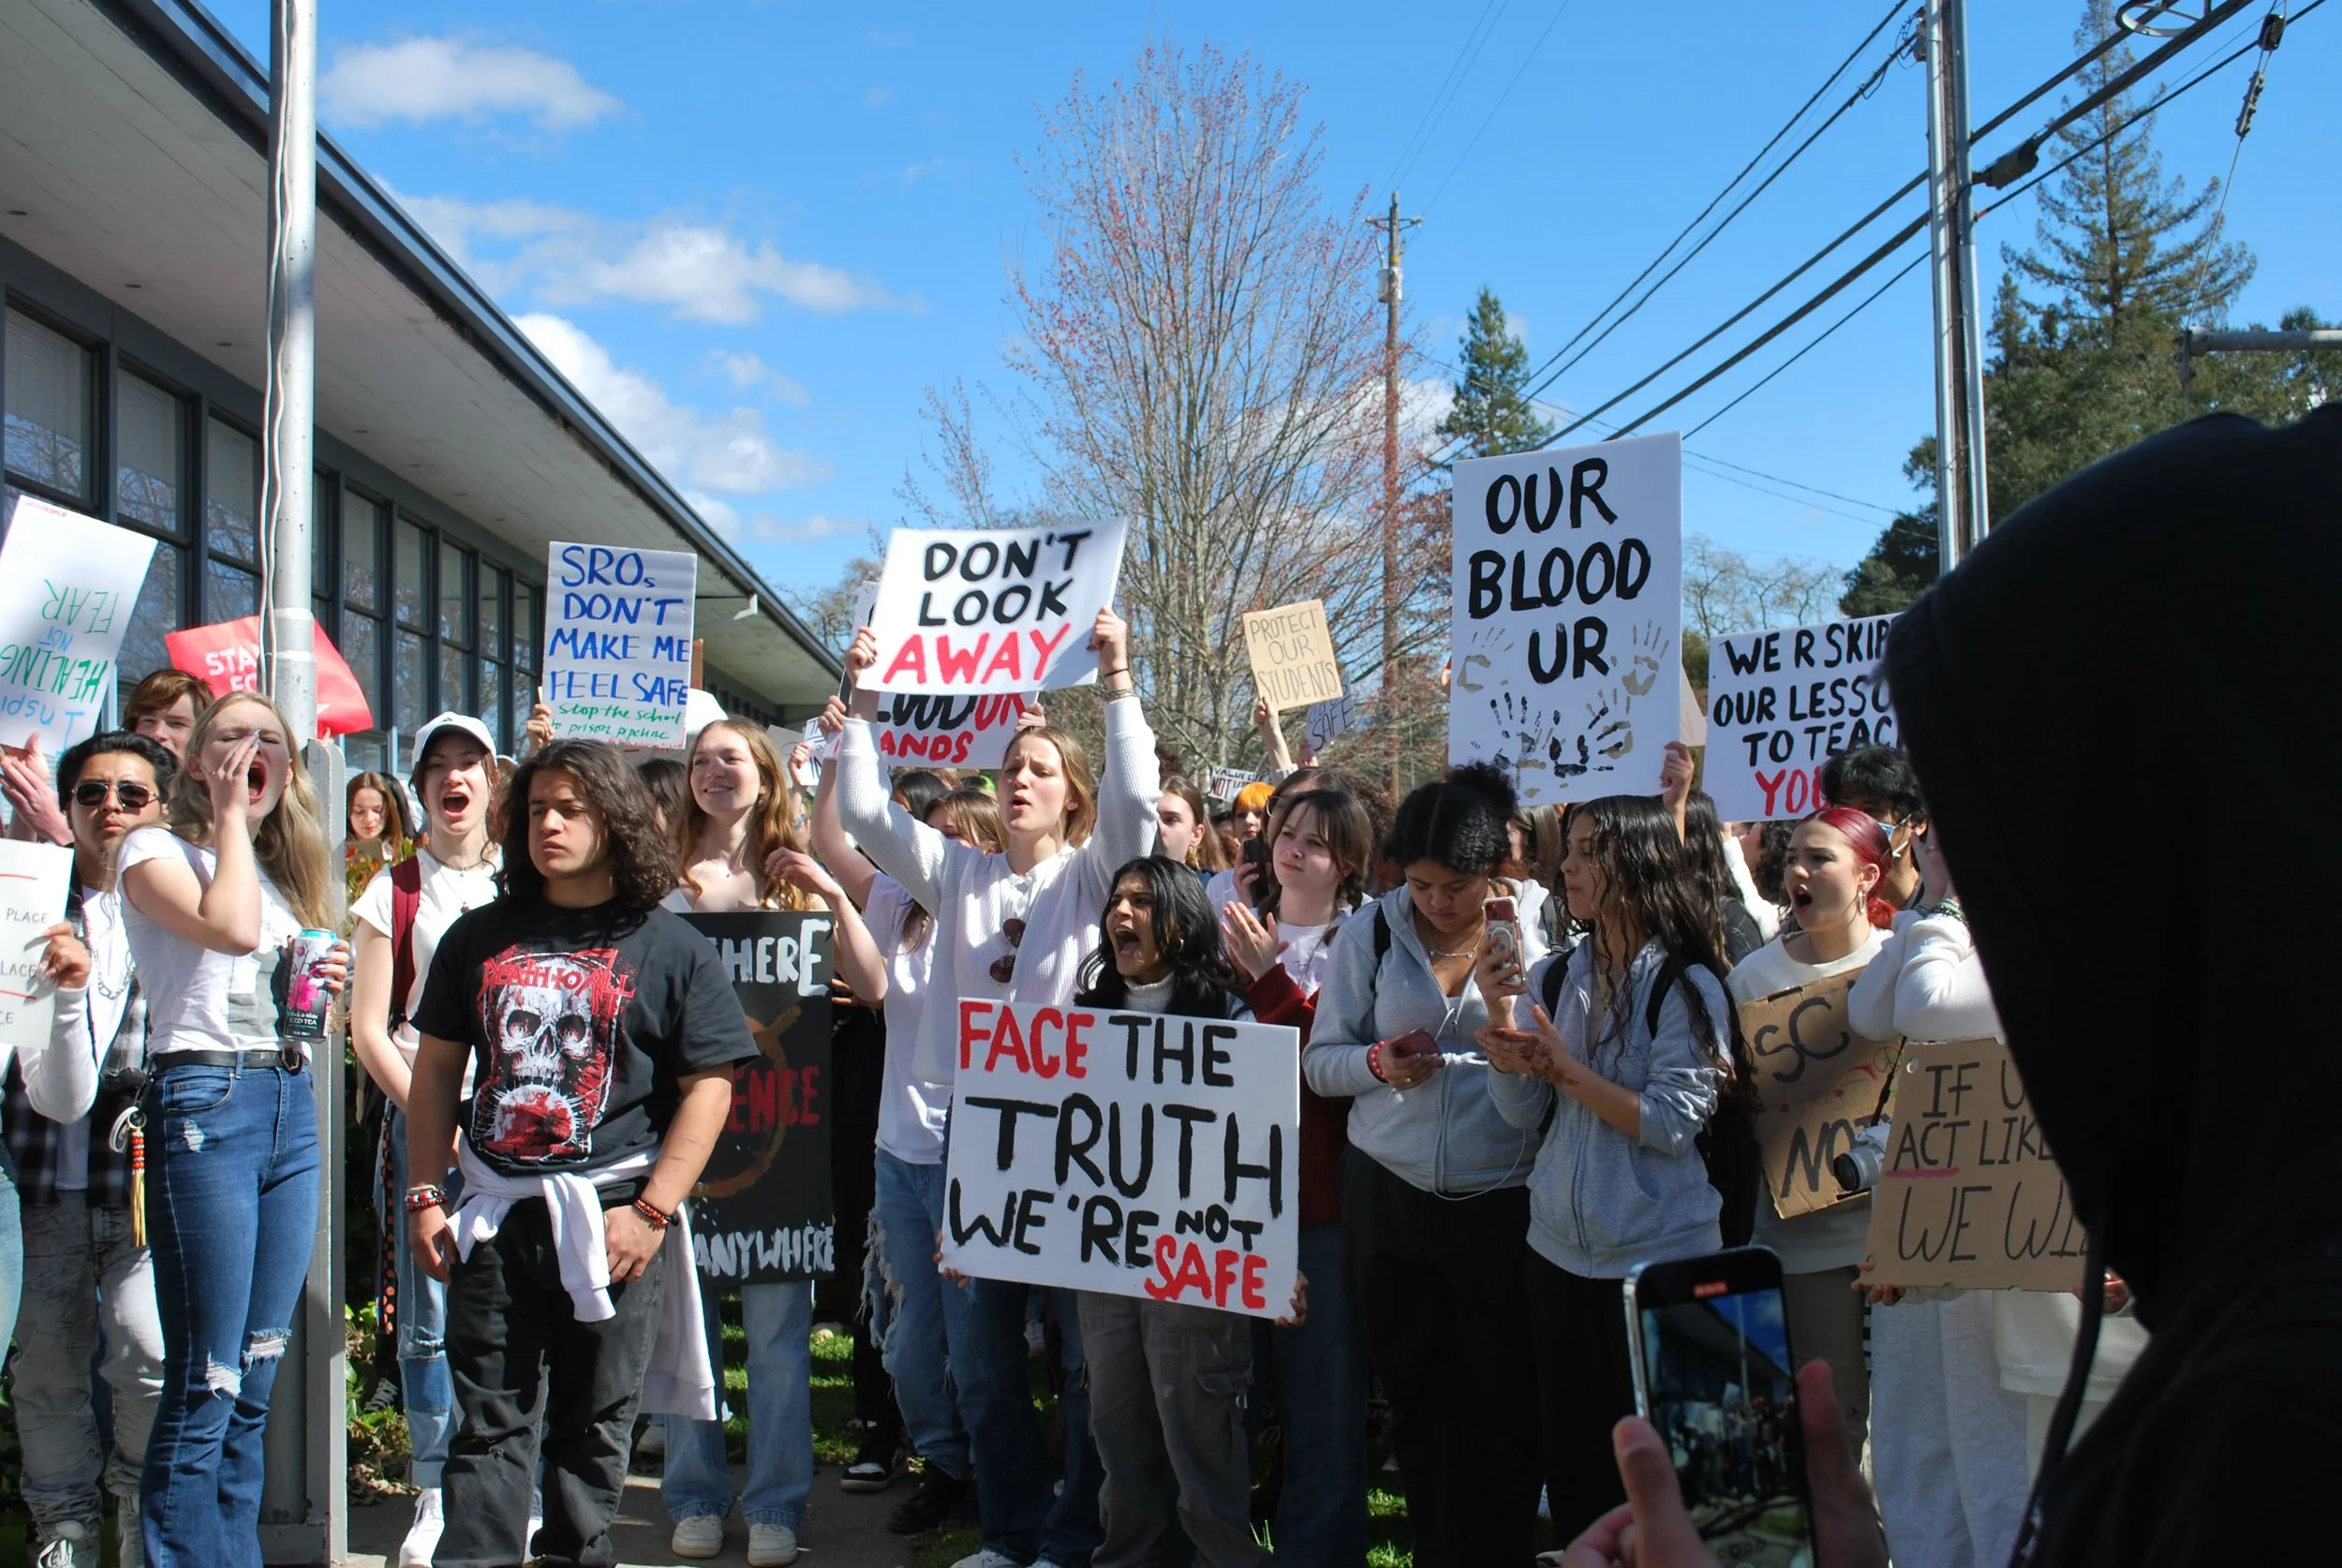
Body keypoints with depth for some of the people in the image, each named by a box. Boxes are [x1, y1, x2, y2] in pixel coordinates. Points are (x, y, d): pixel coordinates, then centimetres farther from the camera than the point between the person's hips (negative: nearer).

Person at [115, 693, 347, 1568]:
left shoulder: (284, 870, 21)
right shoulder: (156, 850, 1)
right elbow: (230, 929, -17)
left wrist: (323, 984, 7)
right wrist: (229, 816, -5)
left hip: (293, 1105, 7)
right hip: (204, 1101, -7)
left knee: (257, 1382, 9)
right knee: (204, 1387, -7)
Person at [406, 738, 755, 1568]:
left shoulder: (670, 948, 0)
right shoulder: (481, 936, 11)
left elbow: (708, 1087, -3)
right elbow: (437, 1068, 15)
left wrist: (651, 1212, -11)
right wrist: (425, 1196, 7)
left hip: (612, 1218, -2)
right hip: (494, 1218, 2)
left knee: (594, 1427, 8)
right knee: (488, 1426, 2)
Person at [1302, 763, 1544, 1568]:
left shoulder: (1533, 933, -5)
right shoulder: (1372, 931, 1)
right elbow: (1319, 1061, 2)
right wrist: (1380, 1062, -16)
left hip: (1501, 1200, -2)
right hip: (1389, 1196, 2)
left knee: (1503, 1405, 6)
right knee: (1416, 1392, 12)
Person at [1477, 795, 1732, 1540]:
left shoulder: (1686, 985, -11)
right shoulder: (1554, 979, 5)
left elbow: (1672, 1123, -19)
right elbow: (1523, 1114, 1)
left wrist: (1565, 1068, -20)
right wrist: (1501, 1016, -12)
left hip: (1659, 1254, -5)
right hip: (1560, 1249, 5)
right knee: (1571, 1456, 14)